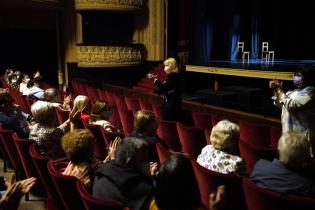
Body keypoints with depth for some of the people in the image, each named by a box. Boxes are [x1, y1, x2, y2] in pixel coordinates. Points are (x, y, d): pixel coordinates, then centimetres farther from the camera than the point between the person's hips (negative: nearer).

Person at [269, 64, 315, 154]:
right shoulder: (295, 91, 12)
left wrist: (279, 90, -16)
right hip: (289, 133, 9)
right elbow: (279, 104, 17)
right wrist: (276, 90, 0)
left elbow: (291, 105, -25)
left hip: (302, 135, -9)